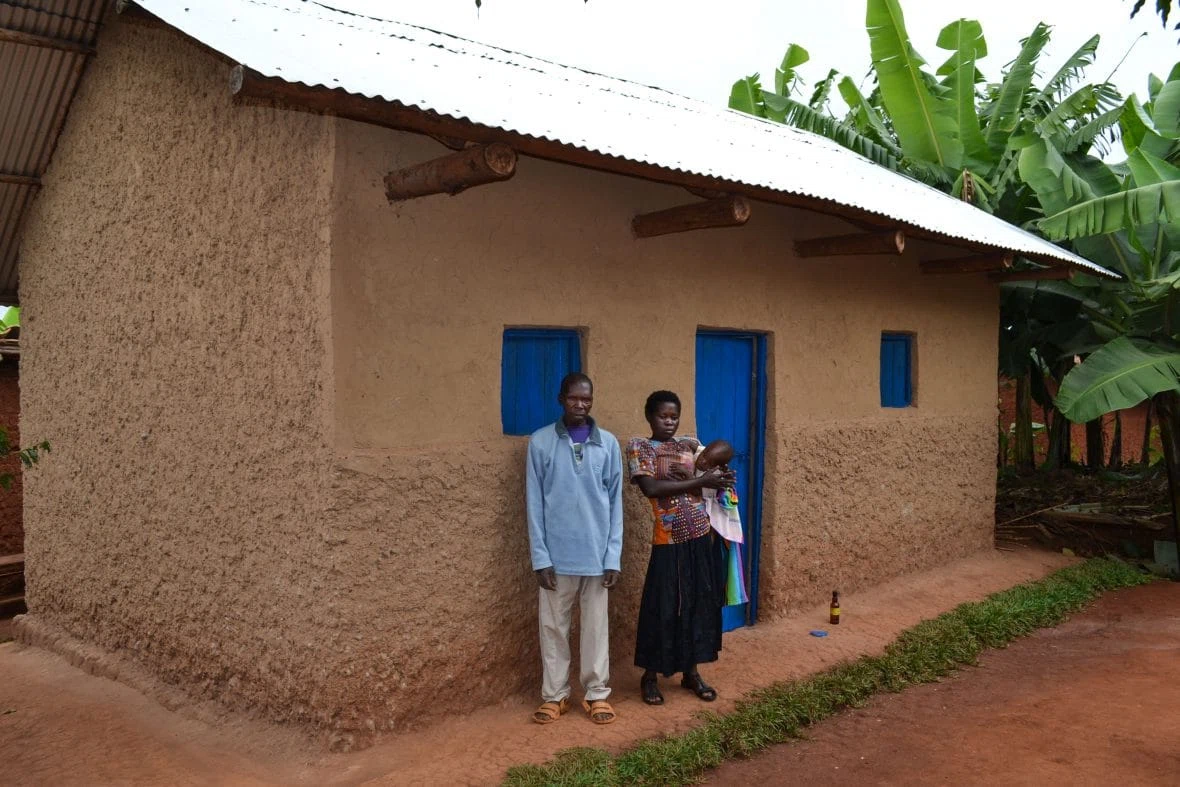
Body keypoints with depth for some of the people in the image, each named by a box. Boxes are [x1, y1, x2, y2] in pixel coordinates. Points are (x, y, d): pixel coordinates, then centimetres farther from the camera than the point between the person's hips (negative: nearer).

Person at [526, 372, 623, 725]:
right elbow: (534, 503, -3)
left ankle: (597, 693, 24)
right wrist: (540, 556, -8)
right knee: (553, 627, 10)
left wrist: (613, 556, -3)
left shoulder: (609, 443, 1)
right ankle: (554, 694, 24)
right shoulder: (540, 442, -3)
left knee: (596, 626, 11)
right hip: (556, 554, -1)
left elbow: (615, 503, 2)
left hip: (596, 555, 1)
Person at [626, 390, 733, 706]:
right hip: (669, 541, -5)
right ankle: (650, 676, 17)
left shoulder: (690, 445, 10)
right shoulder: (639, 447, -4)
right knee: (663, 607, 1)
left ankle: (691, 671, 26)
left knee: (700, 603, 11)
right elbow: (651, 488, -17)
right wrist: (698, 481, -17)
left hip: (702, 536, 5)